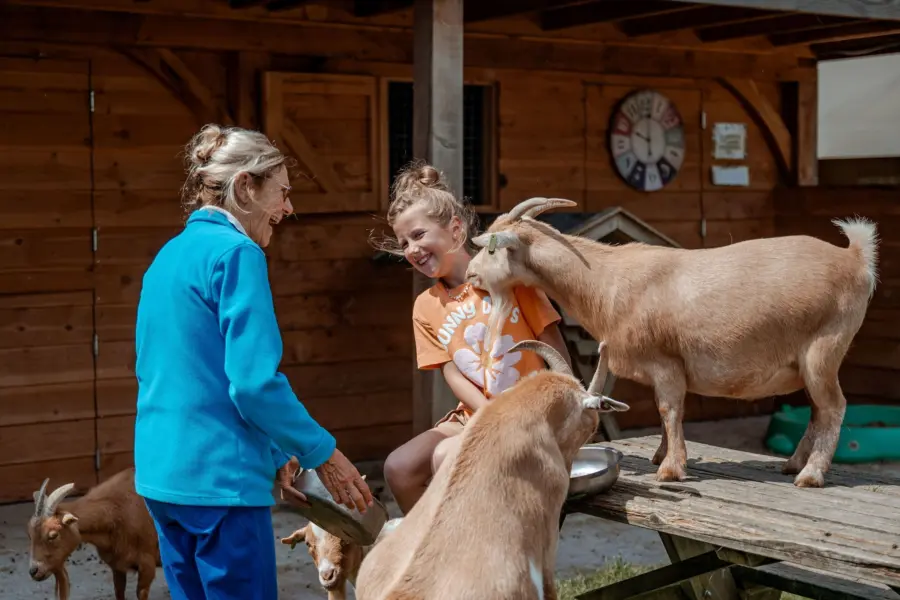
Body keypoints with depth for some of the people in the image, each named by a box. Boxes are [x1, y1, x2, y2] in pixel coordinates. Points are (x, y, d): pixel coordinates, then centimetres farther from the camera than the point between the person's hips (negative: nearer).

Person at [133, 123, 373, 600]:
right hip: (219, 481, -9)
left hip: (162, 473, 9)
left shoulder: (169, 255, 14)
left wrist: (272, 455, 19)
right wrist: (323, 454, -7)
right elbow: (254, 383, -20)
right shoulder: (236, 254, -13)